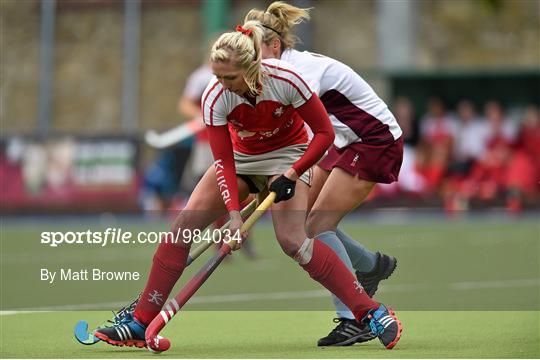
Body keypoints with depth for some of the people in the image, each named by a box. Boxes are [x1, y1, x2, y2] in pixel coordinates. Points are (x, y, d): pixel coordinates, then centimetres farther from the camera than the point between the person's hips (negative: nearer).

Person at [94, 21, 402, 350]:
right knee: (185, 223, -10)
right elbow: (224, 163, -21)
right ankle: (140, 324, -4)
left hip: (288, 155, -3)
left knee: (292, 240, -24)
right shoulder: (215, 98, -24)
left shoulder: (286, 80, -31)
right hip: (240, 156, 3)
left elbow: (324, 133, -19)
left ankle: (373, 312, -15)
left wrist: (291, 175, -26)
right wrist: (234, 213, -33)